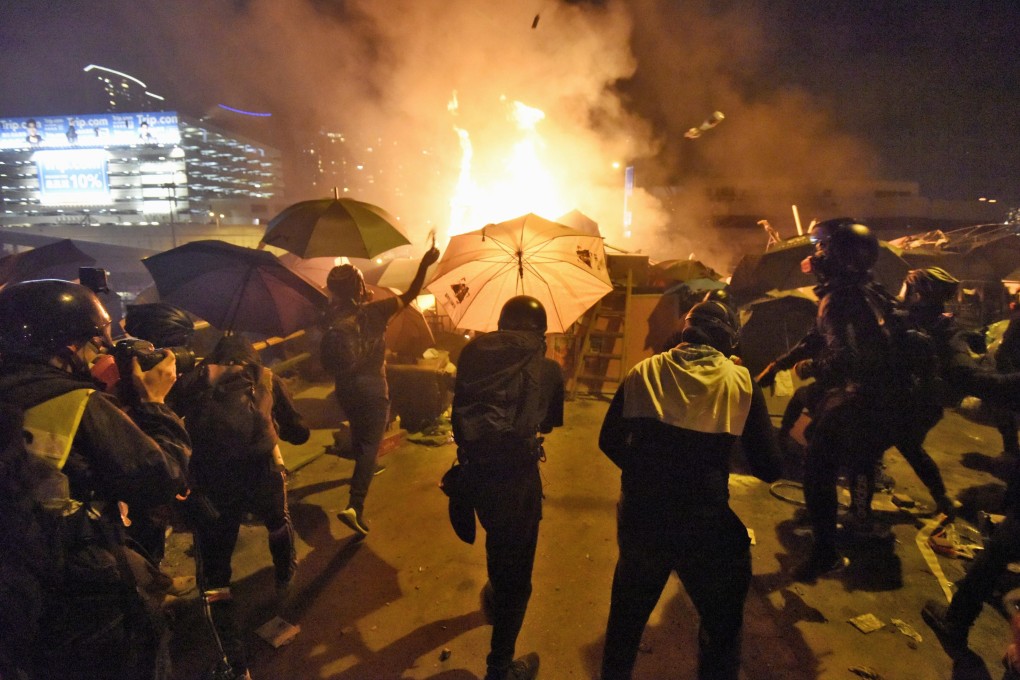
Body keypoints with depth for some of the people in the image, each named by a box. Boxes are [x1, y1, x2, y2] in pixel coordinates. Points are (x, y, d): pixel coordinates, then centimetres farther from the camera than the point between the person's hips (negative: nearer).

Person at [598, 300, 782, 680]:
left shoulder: (644, 372, 0)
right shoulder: (740, 381, -5)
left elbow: (610, 441, 5)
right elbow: (769, 469, -4)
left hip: (640, 517, 3)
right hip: (705, 525, -2)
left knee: (627, 616, 27)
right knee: (722, 629, 24)